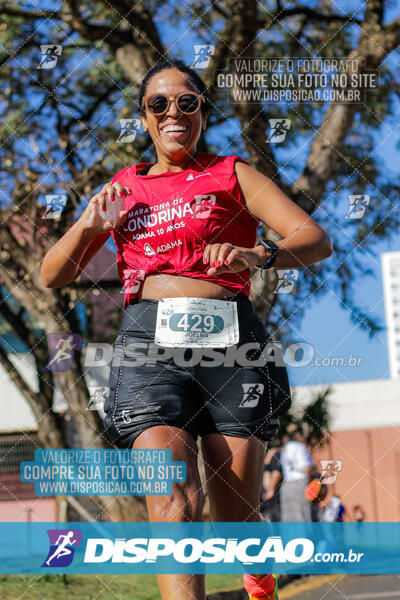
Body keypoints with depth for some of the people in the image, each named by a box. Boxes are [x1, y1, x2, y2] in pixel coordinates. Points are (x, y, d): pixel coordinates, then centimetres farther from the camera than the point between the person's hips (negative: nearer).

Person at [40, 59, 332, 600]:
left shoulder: (230, 174, 16)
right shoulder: (123, 188, 23)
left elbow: (316, 241, 4)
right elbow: (52, 276, 24)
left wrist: (257, 255, -17)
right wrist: (89, 224, 5)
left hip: (229, 337, -1)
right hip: (150, 340, 1)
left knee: (236, 515, 0)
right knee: (173, 502, -21)